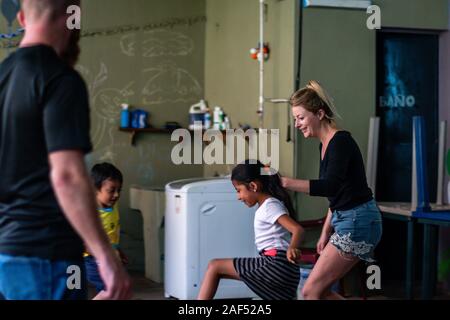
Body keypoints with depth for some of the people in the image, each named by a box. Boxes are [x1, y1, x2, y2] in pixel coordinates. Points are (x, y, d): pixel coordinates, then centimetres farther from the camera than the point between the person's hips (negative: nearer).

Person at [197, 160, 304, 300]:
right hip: (281, 268, 10)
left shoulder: (270, 206, -8)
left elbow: (298, 229, -22)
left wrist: (292, 248, -40)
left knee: (214, 266, -4)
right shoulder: (266, 205, 21)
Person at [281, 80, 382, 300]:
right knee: (320, 290, 10)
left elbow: (330, 186, -31)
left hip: (358, 223, -10)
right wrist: (325, 233, 20)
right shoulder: (325, 144, 13)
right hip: (345, 221, 10)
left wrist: (285, 182, -35)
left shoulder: (341, 141, -16)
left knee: (311, 290, -8)